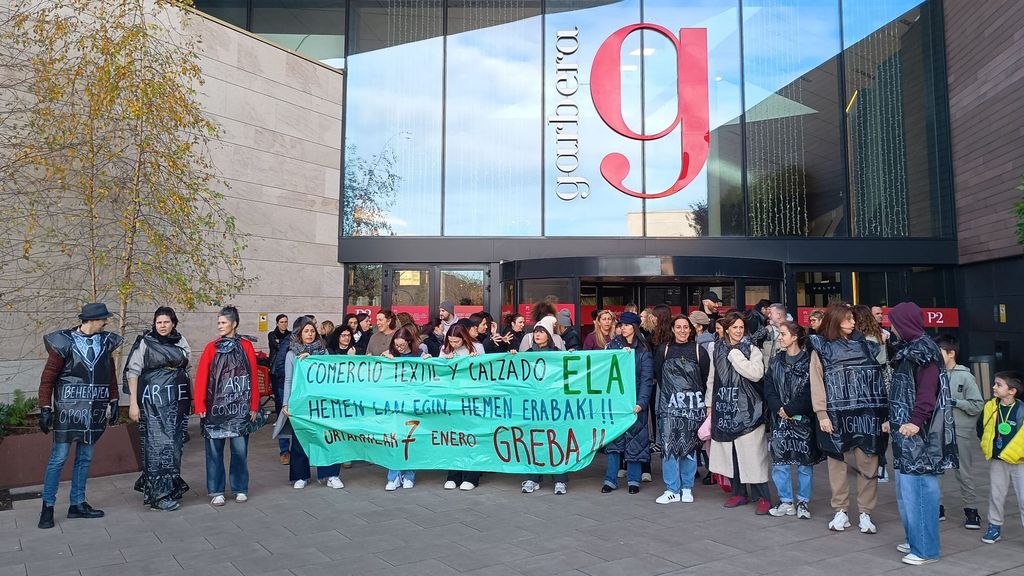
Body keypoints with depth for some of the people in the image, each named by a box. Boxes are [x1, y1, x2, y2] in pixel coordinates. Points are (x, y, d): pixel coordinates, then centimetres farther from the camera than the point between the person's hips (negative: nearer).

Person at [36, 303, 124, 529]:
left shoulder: (105, 341, 6)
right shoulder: (64, 342, -8)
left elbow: (111, 374, 14)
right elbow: (48, 378, -6)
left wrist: (113, 402, 14)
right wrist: (45, 409, -9)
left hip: (94, 411, 5)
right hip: (68, 409, -5)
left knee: (85, 457, 11)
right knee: (59, 457, -2)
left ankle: (78, 504, 20)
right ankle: (48, 506, 10)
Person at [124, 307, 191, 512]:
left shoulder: (181, 342, 9)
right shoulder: (145, 343, -2)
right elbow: (133, 371, -4)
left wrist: (190, 398, 15)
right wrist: (133, 402, -9)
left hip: (177, 402, 4)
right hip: (153, 402, -4)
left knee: (174, 445, 9)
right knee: (157, 445, -6)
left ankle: (172, 485, 23)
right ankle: (161, 495, 0)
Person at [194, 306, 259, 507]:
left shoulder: (246, 347, 3)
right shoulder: (211, 348, 4)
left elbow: (253, 378, 2)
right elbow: (201, 378, 0)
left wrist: (254, 406, 0)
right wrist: (200, 406, -6)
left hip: (239, 407, 0)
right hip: (215, 407, 1)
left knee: (240, 450, 4)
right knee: (214, 450, 5)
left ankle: (240, 489, 18)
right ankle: (216, 491, 15)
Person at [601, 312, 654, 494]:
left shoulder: (643, 350, 1)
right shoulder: (613, 345, 8)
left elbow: (646, 379, -4)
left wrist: (641, 402, -15)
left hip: (634, 399, -1)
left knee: (634, 438, 2)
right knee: (613, 437, 1)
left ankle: (633, 479, 14)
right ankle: (611, 479, 9)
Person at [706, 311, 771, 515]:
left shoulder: (752, 349, -1)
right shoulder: (716, 349, 9)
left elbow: (756, 374, -18)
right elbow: (712, 379, 16)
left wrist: (735, 355, -14)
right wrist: (710, 404, 15)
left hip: (747, 409, -4)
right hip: (724, 407, 4)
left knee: (752, 453, -5)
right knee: (730, 451, 9)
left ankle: (763, 496, 5)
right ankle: (739, 492, 22)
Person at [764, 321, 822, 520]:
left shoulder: (808, 361, -6)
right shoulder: (776, 361, 9)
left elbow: (810, 393, -11)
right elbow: (768, 388, 4)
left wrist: (790, 409, -14)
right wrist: (778, 408, -11)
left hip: (803, 419, -4)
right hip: (780, 420, 4)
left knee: (804, 462, 6)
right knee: (779, 461, 3)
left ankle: (803, 502, 20)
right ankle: (786, 502, 16)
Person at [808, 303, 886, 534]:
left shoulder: (864, 345, 11)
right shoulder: (821, 349, 1)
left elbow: (880, 373, 12)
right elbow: (817, 384, -4)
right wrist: (821, 414, -9)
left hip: (864, 415, 2)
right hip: (836, 416, -2)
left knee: (868, 465, 3)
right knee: (837, 464, 5)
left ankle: (865, 513, 14)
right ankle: (841, 511, 17)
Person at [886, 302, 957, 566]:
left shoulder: (923, 351, -12)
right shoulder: (909, 351, 14)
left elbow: (927, 391, -21)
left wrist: (915, 422, -27)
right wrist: (894, 421, 19)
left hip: (918, 432, -10)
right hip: (905, 429, 10)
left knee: (918, 488, -4)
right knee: (906, 489, 16)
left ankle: (925, 549, 5)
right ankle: (915, 540, 27)